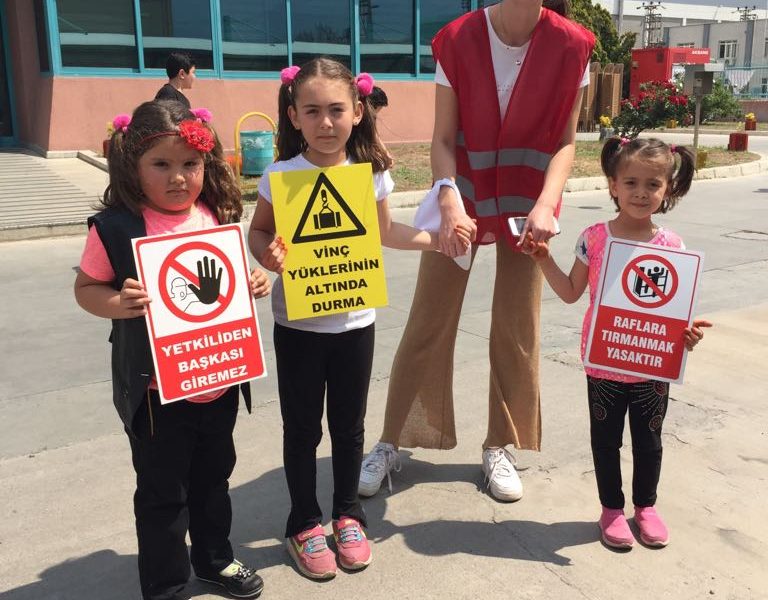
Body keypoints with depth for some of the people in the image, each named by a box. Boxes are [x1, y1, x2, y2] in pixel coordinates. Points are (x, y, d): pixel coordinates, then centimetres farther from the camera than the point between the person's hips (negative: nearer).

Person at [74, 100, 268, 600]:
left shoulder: (219, 218, -2)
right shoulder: (117, 228, -15)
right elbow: (86, 287, -5)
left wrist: (254, 283, -9)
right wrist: (118, 304, -25)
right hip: (157, 390, -4)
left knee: (214, 477, 24)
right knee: (162, 492, 12)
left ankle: (215, 558, 47)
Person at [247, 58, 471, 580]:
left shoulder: (372, 172, -4)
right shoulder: (281, 176, -12)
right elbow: (258, 231, -1)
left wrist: (434, 239, 1)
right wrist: (267, 254, -22)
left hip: (355, 321, 2)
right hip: (298, 324, -2)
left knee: (348, 426, 16)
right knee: (302, 429, 11)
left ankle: (348, 515, 37)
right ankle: (304, 524, 31)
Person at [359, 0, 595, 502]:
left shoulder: (570, 46, -10)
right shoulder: (458, 40, -12)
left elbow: (566, 141, -7)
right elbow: (443, 139, -13)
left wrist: (546, 204, -24)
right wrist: (450, 204, -30)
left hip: (527, 201, 1)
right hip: (463, 194, -1)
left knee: (517, 329, 6)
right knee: (427, 324, 2)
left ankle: (500, 447, 24)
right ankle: (391, 444, 17)